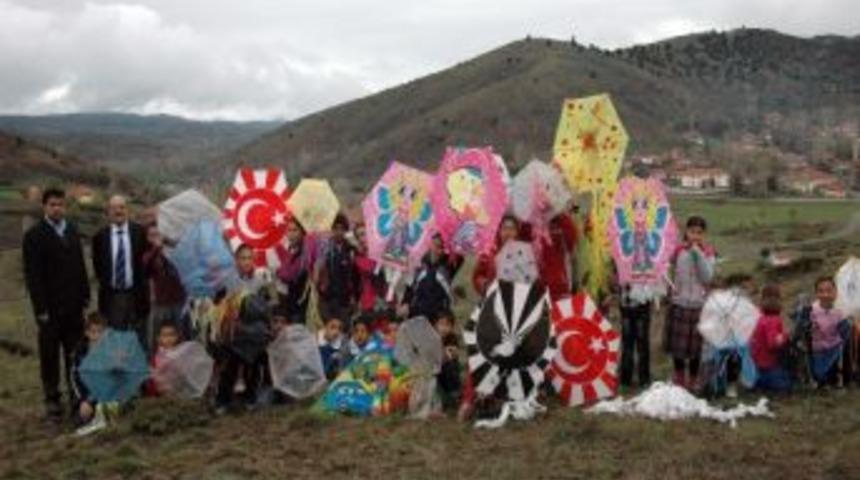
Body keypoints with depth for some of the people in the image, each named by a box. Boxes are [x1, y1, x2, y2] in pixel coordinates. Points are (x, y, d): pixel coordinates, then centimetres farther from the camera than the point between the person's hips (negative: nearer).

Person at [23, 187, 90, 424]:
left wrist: (85, 297, 8)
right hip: (50, 308, -4)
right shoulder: (34, 235, -5)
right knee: (50, 357, 4)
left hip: (74, 306, 4)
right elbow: (32, 275, -8)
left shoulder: (72, 231, 10)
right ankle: (52, 401, 13)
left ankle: (76, 396, 17)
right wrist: (40, 308, -12)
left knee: (75, 355, 7)